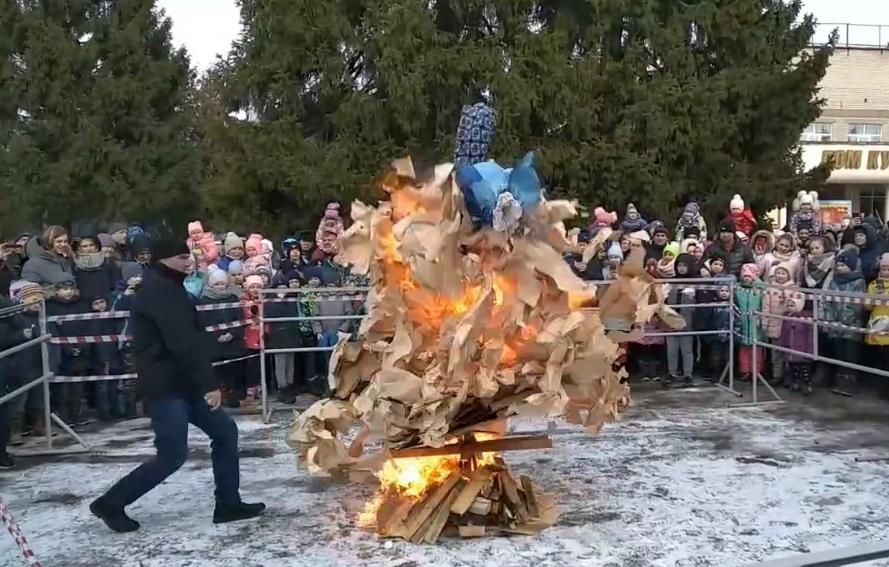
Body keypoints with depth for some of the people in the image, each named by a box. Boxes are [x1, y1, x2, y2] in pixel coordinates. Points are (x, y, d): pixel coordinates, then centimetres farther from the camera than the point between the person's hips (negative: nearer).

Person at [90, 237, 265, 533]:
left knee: (225, 431, 9)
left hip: (181, 382, 11)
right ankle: (110, 503, 9)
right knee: (173, 455, -8)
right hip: (165, 386, -11)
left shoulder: (166, 288, 18)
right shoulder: (160, 290, -17)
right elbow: (183, 342, -24)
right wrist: (209, 383, -24)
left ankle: (228, 504, 15)